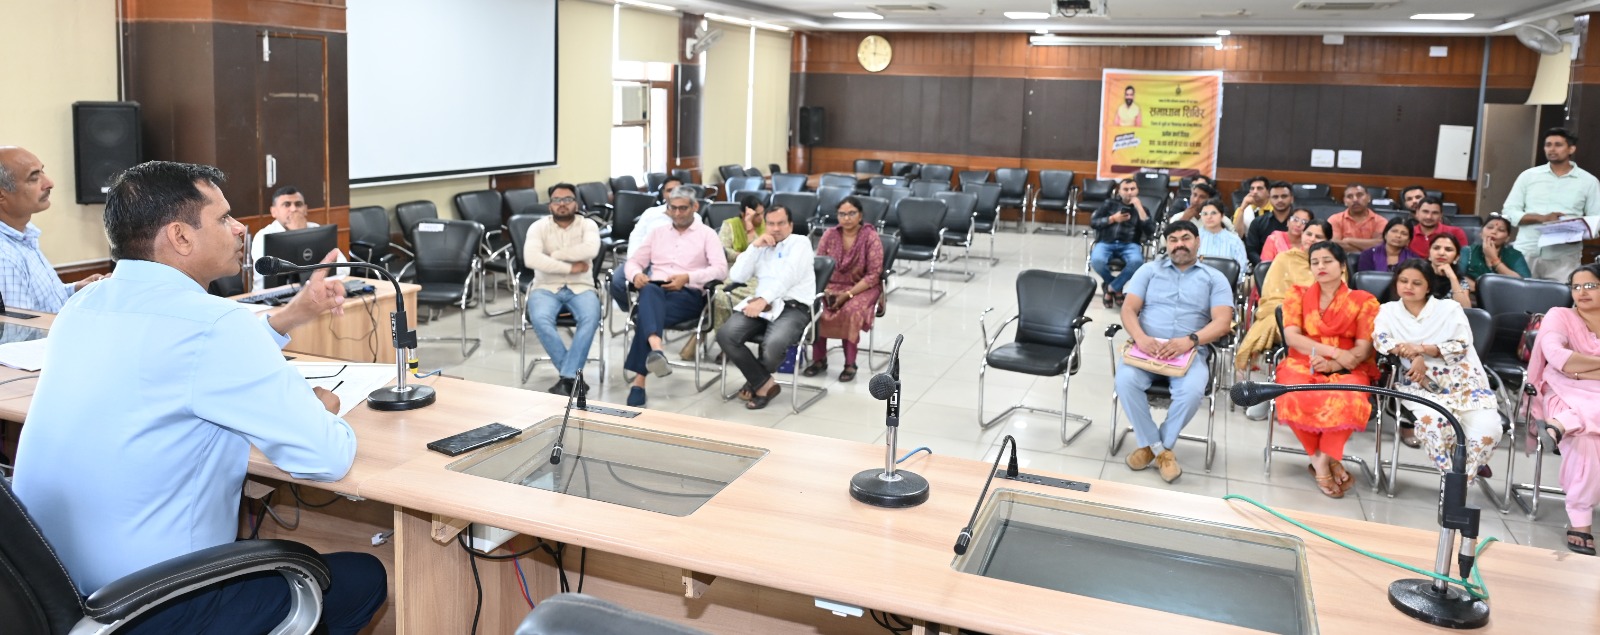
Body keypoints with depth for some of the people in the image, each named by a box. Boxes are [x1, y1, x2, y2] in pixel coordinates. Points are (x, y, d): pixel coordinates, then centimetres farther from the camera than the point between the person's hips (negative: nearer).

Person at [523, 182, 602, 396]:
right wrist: (570, 267, -15)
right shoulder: (538, 227, 2)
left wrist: (554, 254, -15)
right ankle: (575, 373, -20)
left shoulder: (588, 225, 3)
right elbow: (531, 259, -16)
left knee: (590, 318, -33)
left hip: (580, 287, 0)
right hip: (546, 287, 0)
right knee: (540, 320, -32)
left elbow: (591, 250, -20)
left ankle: (567, 377, -27)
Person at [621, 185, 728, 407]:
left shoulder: (706, 234, 12)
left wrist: (687, 277, -16)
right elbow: (633, 261, 21)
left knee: (648, 313, -34)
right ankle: (656, 350, -64)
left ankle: (639, 380, -40)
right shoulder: (658, 233, 25)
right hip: (655, 289, 2)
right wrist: (636, 275, -5)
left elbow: (721, 269, -2)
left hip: (688, 294, -2)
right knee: (650, 292, -38)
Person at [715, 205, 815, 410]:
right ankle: (765, 384, -13)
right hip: (761, 304, 5)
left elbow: (789, 276, -11)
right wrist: (755, 246, 2)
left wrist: (764, 300, -23)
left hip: (793, 306, -5)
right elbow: (736, 276, 11)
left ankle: (755, 383, -1)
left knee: (772, 345, -35)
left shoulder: (800, 243, 6)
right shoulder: (762, 248, 22)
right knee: (725, 335, -22)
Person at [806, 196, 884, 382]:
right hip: (832, 286, 3)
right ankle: (819, 359, -11)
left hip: (862, 288, -3)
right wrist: (825, 290, -15)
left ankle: (850, 364, -19)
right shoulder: (829, 234, 0)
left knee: (850, 311, -35)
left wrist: (847, 294, -21)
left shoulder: (871, 237, -10)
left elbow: (873, 275, -13)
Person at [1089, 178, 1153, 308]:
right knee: (1097, 261, -34)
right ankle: (1117, 288, -5)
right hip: (1106, 243, 0)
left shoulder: (1142, 208, 14)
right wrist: (1113, 219, -6)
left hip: (1129, 245, 0)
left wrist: (1139, 207, -6)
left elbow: (1150, 230, -2)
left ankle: (1111, 288, -13)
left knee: (1137, 261, -36)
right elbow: (1092, 222, 7)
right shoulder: (1109, 203, 14)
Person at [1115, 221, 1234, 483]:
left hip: (1190, 351, -1)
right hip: (1146, 347, 1)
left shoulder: (1215, 279, 12)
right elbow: (1129, 309, 5)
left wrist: (1189, 340, -21)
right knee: (1126, 380, -31)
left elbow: (1223, 322, -2)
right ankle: (1155, 445, -12)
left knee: (1192, 390, -33)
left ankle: (1163, 444, -7)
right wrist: (1139, 337, -18)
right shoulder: (1149, 271, 16)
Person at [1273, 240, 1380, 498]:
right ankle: (1321, 460, -14)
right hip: (1302, 365, 1)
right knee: (1295, 399, -35)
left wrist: (1334, 364, -19)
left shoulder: (1363, 300, 8)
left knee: (1349, 402, -37)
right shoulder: (1298, 295, 12)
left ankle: (1323, 459, -16)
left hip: (1346, 370, -1)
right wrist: (1335, 351, -13)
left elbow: (1364, 349, 0)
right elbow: (1291, 336, -2)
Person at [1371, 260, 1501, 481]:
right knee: (1435, 420, -35)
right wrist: (1415, 357, -18)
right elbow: (1380, 340, -4)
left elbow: (1462, 345, -1)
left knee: (1486, 427, -26)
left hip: (1461, 382, 1)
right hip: (1419, 384, -1)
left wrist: (1422, 349, -14)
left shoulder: (1449, 308, 12)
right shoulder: (1388, 310, 14)